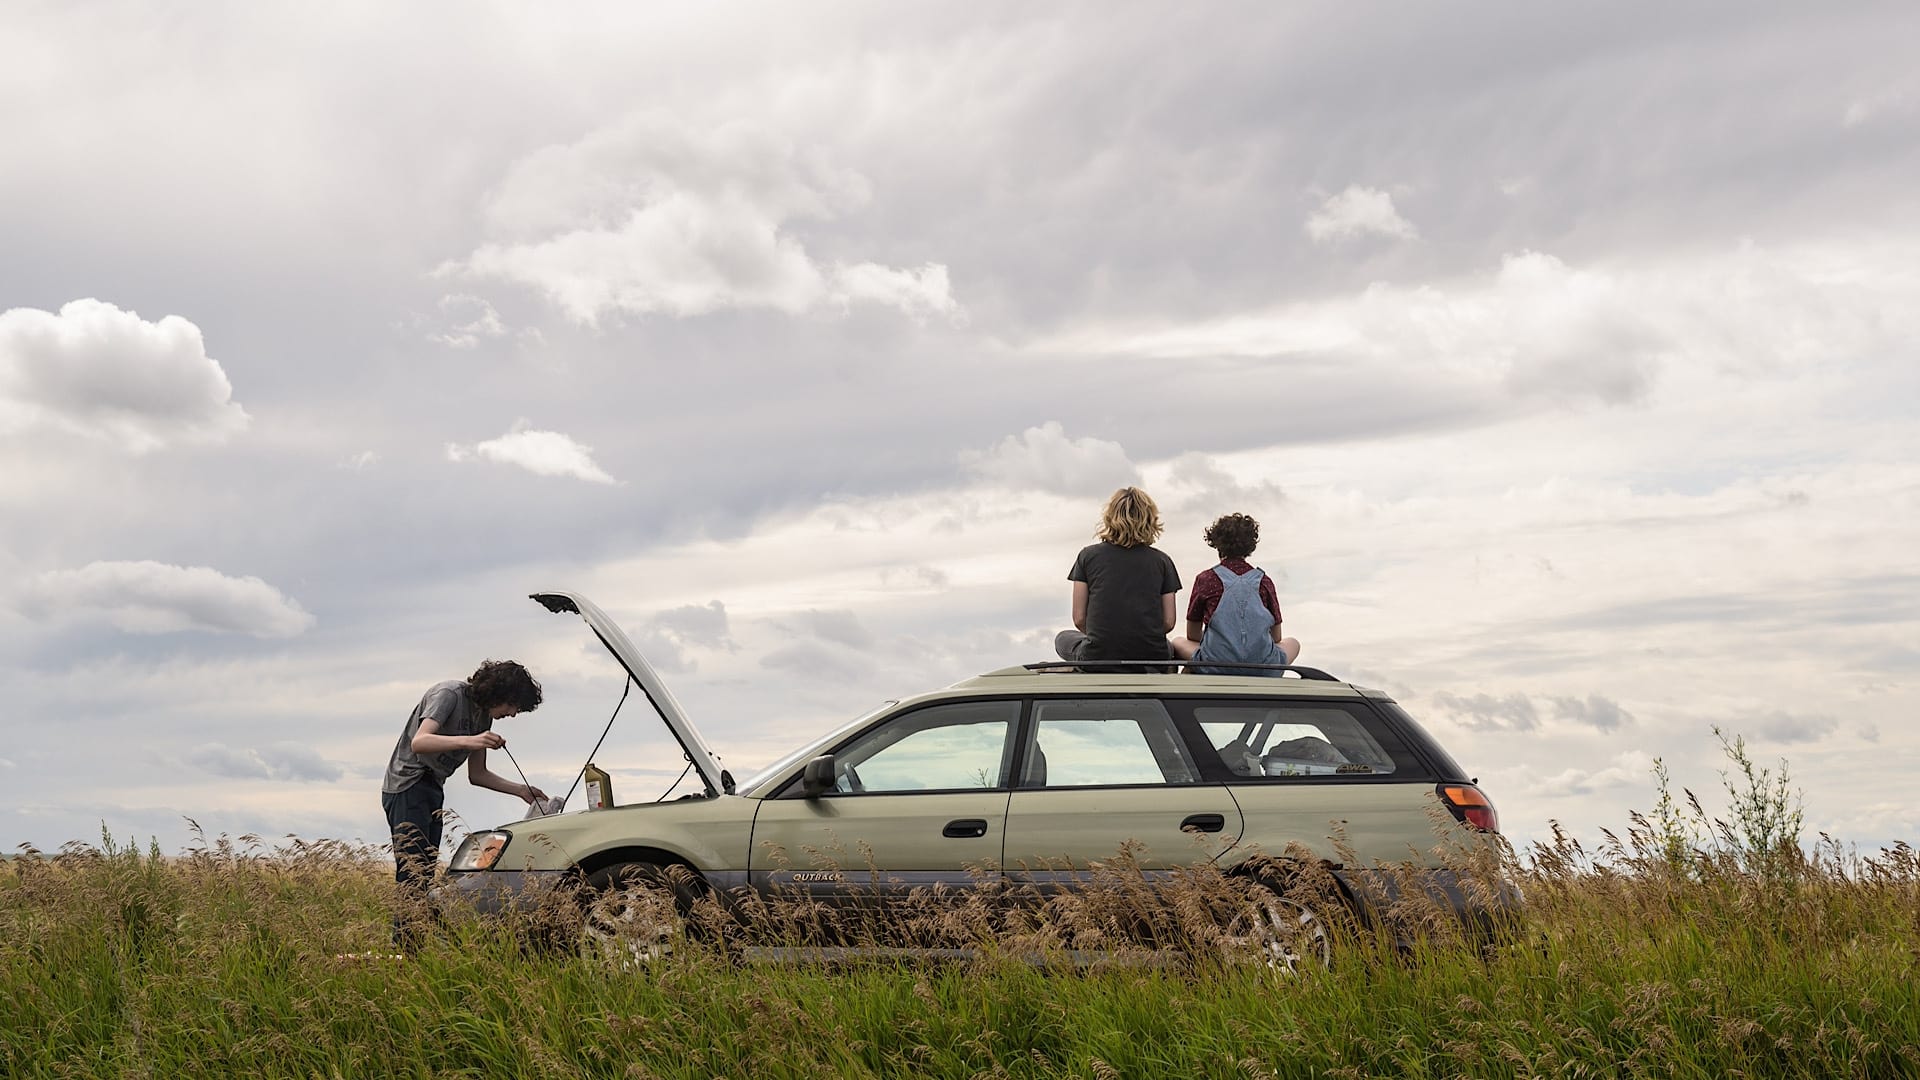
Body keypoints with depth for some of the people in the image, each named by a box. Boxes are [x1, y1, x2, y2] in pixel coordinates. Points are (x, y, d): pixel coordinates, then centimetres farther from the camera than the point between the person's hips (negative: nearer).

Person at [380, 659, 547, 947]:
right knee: (413, 872, -17)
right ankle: (405, 945, -23)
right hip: (406, 785, -9)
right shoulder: (449, 694, -14)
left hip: (433, 790, 9)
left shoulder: (483, 715, 11)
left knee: (426, 874, 4)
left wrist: (521, 790, 9)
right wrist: (469, 741, -41)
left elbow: (477, 775, 18)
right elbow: (419, 742, -29)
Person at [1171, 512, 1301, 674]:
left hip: (1214, 671, -1)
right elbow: (1276, 638, 16)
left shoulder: (1205, 580, 3)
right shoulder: (1264, 582, 6)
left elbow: (1193, 636, 14)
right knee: (1293, 643, 32)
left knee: (1178, 643, 29)